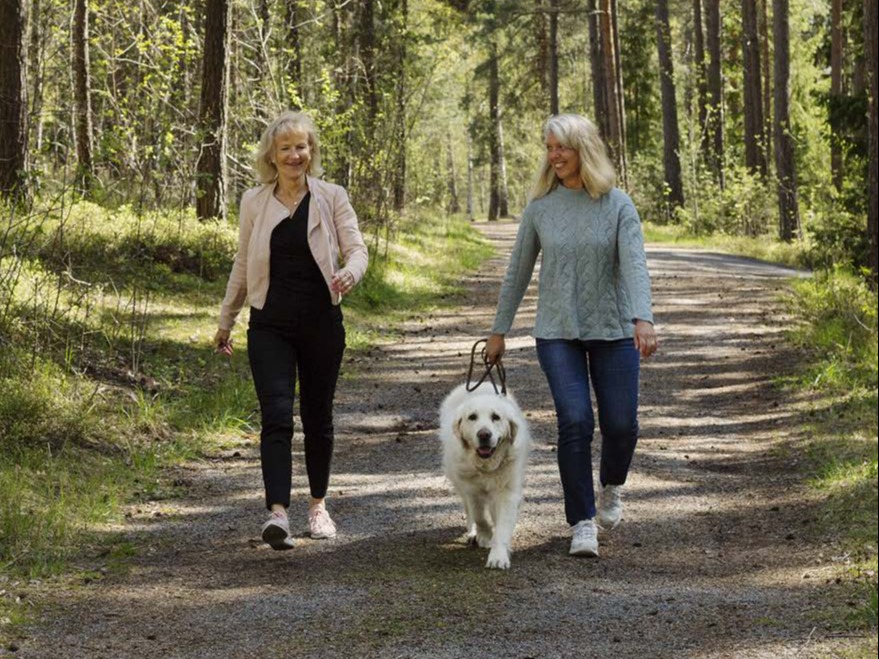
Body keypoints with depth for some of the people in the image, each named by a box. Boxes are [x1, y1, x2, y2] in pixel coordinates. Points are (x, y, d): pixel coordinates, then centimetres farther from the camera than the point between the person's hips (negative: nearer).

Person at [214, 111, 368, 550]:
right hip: (270, 326, 0)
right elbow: (242, 264, 14)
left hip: (321, 322, 0)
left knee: (317, 416, 11)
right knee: (276, 415, -13)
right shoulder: (254, 203, 6)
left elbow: (356, 248, -6)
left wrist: (349, 272, -30)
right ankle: (277, 513, -23)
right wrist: (226, 321, 18)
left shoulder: (331, 198, 1)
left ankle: (319, 505, 27)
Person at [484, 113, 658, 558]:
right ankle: (582, 522, -3)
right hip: (557, 332, 0)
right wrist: (499, 330, 11)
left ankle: (611, 487, 34)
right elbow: (518, 272, 10)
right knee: (575, 421, -13)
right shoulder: (540, 208, 3)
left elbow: (634, 265, -14)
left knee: (621, 424, 0)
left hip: (612, 330, 0)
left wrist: (643, 318, -29)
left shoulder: (618, 206, -3)